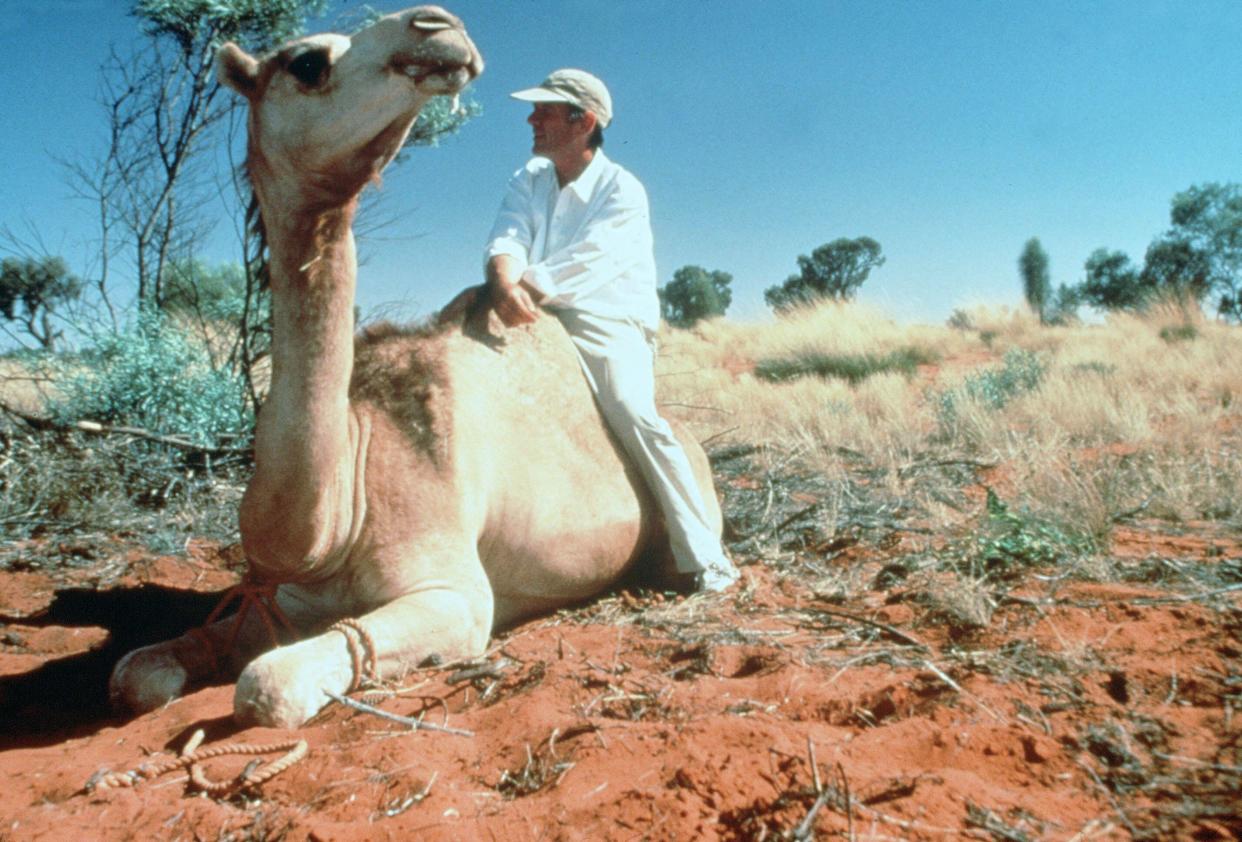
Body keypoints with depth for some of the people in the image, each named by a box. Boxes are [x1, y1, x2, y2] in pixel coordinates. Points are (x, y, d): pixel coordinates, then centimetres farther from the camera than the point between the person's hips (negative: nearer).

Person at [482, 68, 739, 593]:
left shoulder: (623, 192, -4)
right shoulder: (528, 181, 13)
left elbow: (588, 261, -20)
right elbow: (506, 239, -7)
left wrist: (528, 286, -35)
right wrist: (503, 278, -30)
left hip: (609, 325, -5)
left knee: (633, 412, -29)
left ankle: (705, 557, -25)